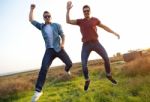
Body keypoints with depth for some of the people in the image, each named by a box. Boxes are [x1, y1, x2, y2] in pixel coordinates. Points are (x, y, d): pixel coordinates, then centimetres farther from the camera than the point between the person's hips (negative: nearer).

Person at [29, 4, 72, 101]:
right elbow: (31, 20, 11)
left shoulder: (57, 25, 8)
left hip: (59, 49, 0)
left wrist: (63, 44, -12)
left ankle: (66, 70, 42)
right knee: (44, 68, -17)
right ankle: (38, 90, -17)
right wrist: (32, 9, 11)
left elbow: (62, 35, 5)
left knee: (69, 63, 1)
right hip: (49, 50, 0)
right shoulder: (41, 26, 13)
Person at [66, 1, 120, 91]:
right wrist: (68, 10, -7)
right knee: (84, 64, -8)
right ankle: (87, 80, 15)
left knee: (106, 58, -9)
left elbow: (104, 27, 16)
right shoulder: (80, 21, 11)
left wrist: (114, 33, 13)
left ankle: (109, 75, 15)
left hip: (95, 43, 1)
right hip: (86, 45, 0)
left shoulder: (95, 20, 11)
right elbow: (68, 21, 2)